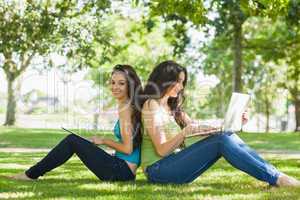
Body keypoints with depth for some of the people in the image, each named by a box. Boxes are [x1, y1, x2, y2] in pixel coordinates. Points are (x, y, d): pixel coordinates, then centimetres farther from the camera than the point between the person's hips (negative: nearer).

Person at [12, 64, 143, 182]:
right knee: (73, 139, 15)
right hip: (124, 170, 9)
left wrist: (103, 141, -3)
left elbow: (128, 149, -18)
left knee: (72, 141, -7)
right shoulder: (133, 106, 14)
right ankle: (33, 173, 18)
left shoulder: (125, 108, -13)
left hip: (122, 172, -9)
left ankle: (31, 175, 1)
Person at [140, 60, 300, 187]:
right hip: (158, 169, -7)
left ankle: (273, 173, -18)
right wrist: (185, 132, -29)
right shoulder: (152, 105, -5)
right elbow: (162, 150, -13)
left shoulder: (173, 107, 22)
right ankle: (275, 178, -26)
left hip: (174, 163, 7)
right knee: (221, 141, -23)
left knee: (226, 136, -12)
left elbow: (197, 129, 12)